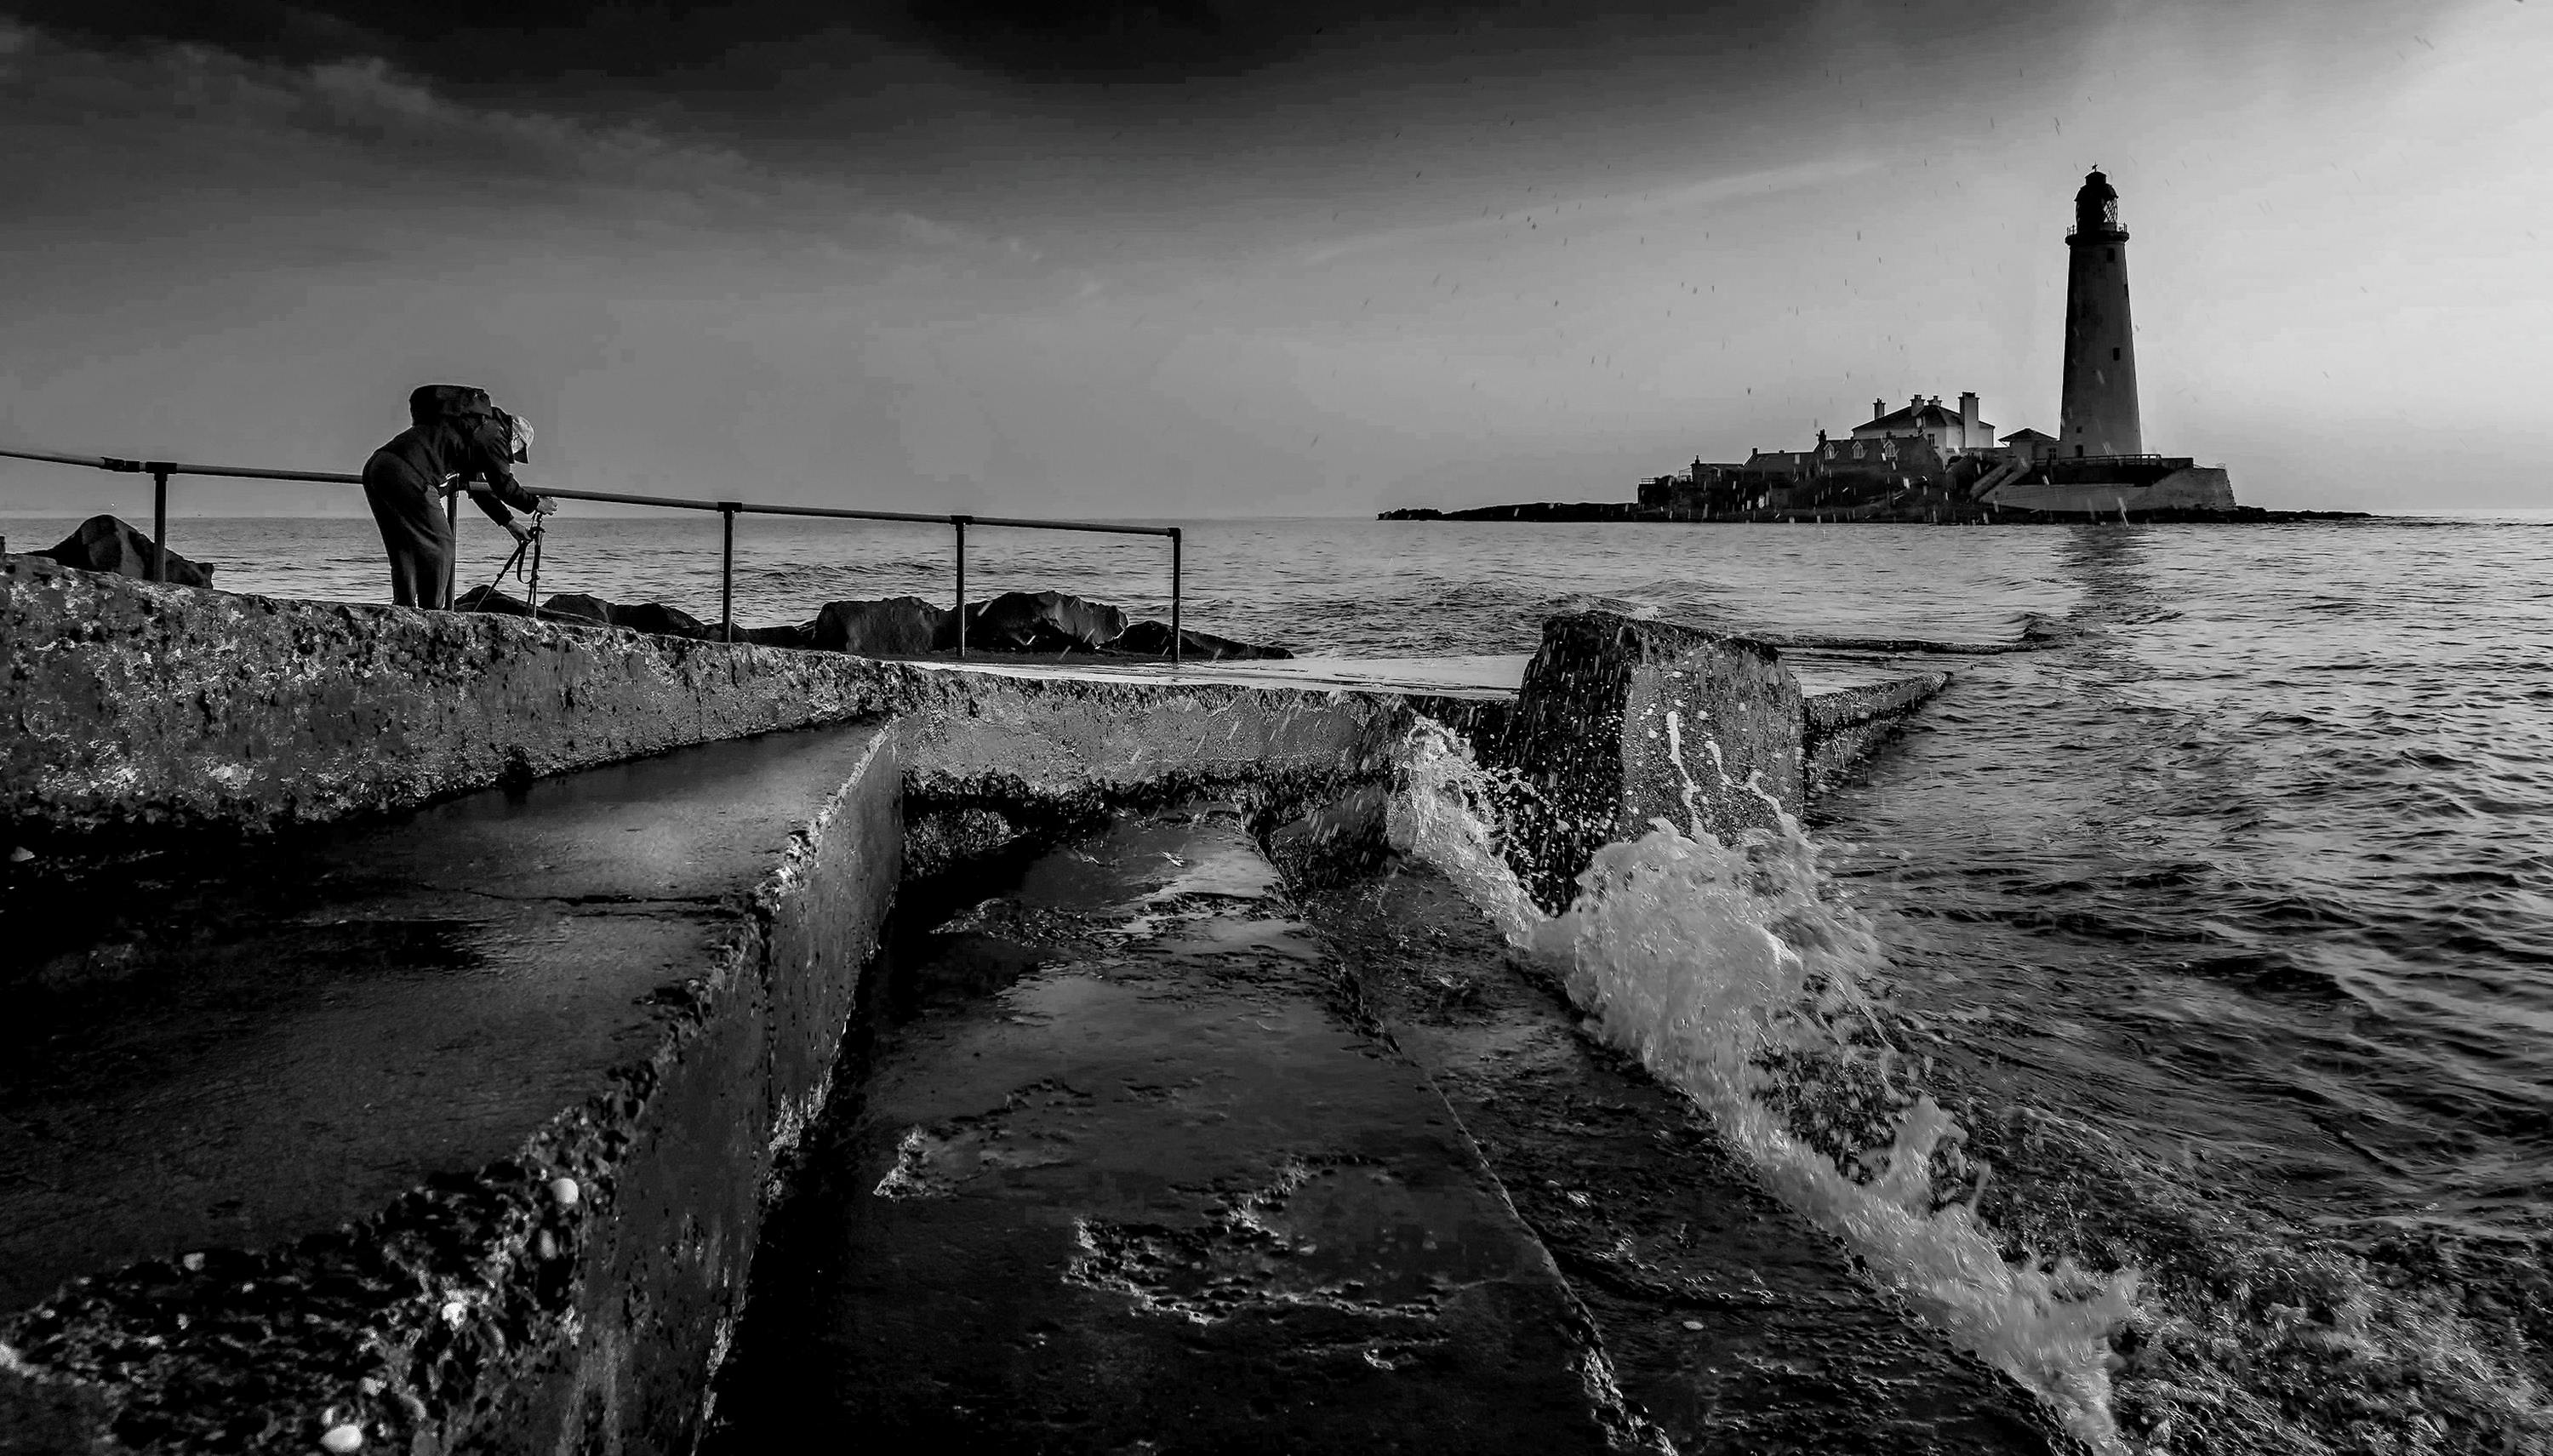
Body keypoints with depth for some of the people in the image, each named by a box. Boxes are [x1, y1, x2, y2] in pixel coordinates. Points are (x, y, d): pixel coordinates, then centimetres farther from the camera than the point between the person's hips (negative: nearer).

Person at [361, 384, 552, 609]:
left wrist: (510, 522, 40)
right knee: (439, 546, -1)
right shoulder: (492, 434, 3)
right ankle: (430, 616, -2)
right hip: (405, 474, -10)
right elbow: (504, 486, 2)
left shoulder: (473, 428, 31)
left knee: (404, 549, 16)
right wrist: (536, 504, 19)